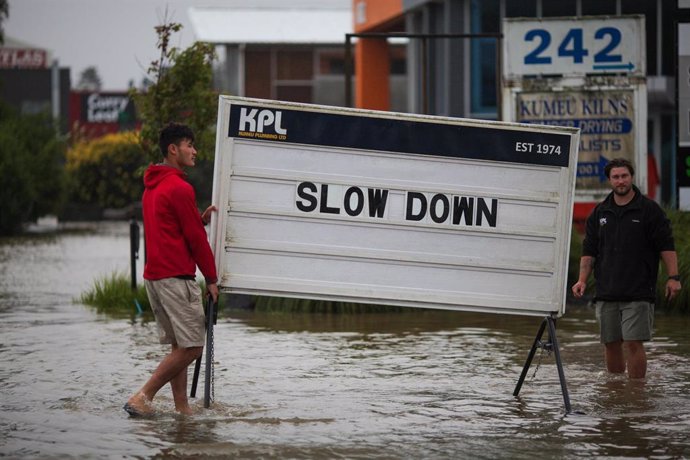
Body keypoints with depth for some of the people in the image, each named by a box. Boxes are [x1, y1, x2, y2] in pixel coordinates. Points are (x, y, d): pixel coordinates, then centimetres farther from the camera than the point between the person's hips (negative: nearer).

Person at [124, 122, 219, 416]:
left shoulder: (152, 187, 18)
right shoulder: (180, 188, -13)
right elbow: (195, 238, -11)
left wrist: (201, 219, 11)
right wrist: (211, 278, -2)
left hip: (154, 275, 10)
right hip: (176, 277, -10)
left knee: (178, 346, 11)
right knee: (191, 347, -8)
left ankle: (182, 407, 7)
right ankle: (143, 397, -11)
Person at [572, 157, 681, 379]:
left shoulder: (649, 210, 1)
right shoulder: (600, 213, 13)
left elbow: (667, 246, -1)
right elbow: (589, 250, 14)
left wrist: (673, 277, -10)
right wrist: (582, 280, 3)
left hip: (638, 293, -4)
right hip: (606, 292, 4)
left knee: (633, 343, -11)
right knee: (611, 344, 7)